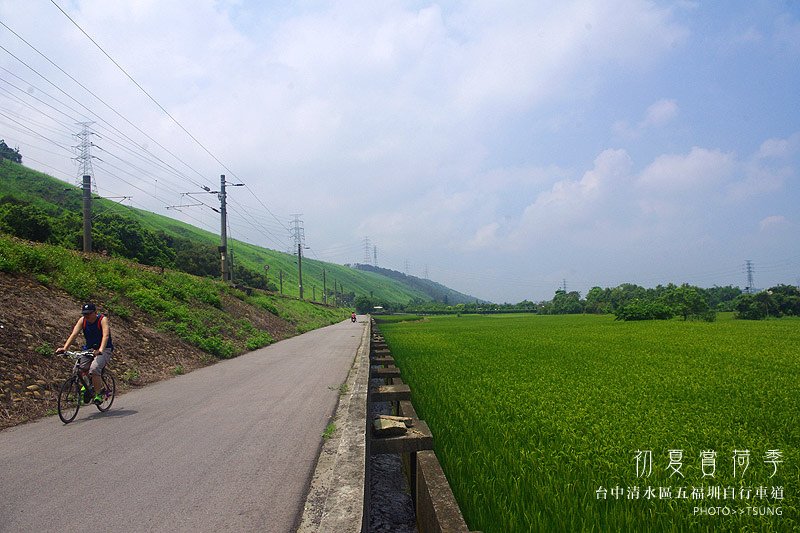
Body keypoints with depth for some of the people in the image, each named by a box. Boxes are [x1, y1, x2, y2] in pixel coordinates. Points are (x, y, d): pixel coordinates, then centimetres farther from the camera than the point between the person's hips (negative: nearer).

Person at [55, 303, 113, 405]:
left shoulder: (103, 319, -17)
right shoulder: (82, 320, -3)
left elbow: (105, 336, -31)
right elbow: (74, 334, -13)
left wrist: (100, 350, -47)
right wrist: (64, 348, -29)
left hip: (104, 350, -5)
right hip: (89, 349, 5)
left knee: (94, 370, -28)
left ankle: (98, 395, -11)